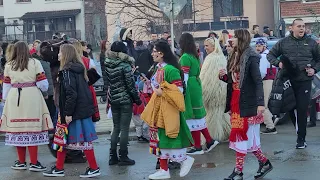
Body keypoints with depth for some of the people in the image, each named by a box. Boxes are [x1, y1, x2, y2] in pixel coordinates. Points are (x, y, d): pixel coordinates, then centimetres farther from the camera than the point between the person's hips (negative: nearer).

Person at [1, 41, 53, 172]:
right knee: (32, 129, 1)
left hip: (14, 98, 2)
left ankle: (21, 162, 16)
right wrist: (44, 89, 21)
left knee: (18, 129, 8)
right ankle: (34, 163, 2)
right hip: (31, 97, -2)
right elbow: (43, 83, -1)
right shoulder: (35, 63, -1)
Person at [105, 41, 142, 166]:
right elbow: (130, 84, -11)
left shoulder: (108, 65, 3)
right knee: (124, 129, 1)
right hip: (125, 100, -5)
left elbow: (107, 83, 6)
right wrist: (137, 99, -3)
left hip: (113, 100, 5)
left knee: (116, 128, 14)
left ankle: (113, 156, 14)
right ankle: (123, 157, 4)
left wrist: (109, 97, 13)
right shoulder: (125, 65, -13)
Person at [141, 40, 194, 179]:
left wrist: (162, 93, -19)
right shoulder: (159, 68, 10)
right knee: (160, 137, 9)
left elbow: (179, 89, -20)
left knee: (166, 137, -4)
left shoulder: (170, 69, -17)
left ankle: (185, 160, 15)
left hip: (168, 108, -9)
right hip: (159, 108, 9)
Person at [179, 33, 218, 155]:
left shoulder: (185, 58, -15)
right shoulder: (195, 56, 10)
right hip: (197, 86, 8)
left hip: (190, 89, -8)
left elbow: (185, 77, -17)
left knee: (192, 117, -1)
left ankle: (197, 147, 6)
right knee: (197, 115, 16)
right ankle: (209, 141, 18)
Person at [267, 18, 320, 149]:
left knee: (302, 109, -5)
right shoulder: (284, 42, 6)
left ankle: (301, 139, 4)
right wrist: (278, 63, -5)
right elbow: (270, 55, 13)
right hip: (288, 81, 1)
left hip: (304, 81, -1)